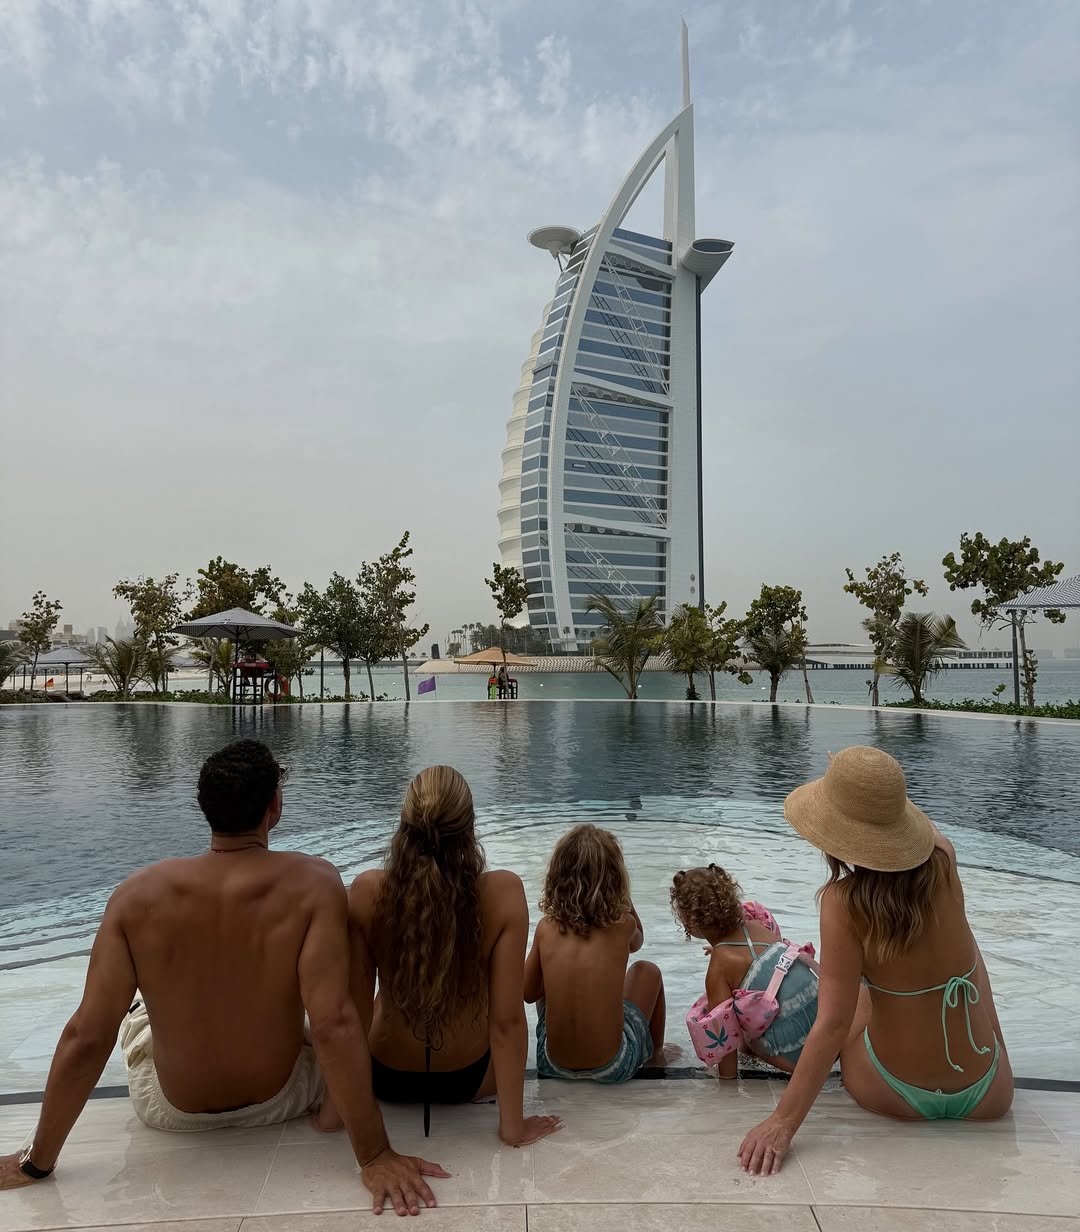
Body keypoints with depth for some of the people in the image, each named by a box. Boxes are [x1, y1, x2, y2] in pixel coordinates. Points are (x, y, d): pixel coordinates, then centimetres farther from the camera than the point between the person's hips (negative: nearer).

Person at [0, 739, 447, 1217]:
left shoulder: (138, 893, -20)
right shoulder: (313, 882, -26)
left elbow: (86, 1038, -18)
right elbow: (334, 1026, -31)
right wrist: (375, 1156, -23)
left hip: (170, 1110, 2)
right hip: (281, 1100, -1)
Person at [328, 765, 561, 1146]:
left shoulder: (367, 891, -25)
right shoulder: (504, 892, -28)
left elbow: (355, 1014, -18)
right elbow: (507, 1020, -25)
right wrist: (514, 1125, -14)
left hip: (387, 1077, 2)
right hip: (470, 1079, -1)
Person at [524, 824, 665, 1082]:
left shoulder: (546, 928, -9)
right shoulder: (622, 925, -12)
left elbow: (528, 993, 5)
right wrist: (620, 896, 8)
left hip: (552, 1065, 2)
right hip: (612, 1067, -1)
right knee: (647, 971, 23)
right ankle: (656, 1052, 42)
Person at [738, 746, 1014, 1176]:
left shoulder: (843, 900, -26)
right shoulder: (943, 859, -17)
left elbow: (833, 1023, -27)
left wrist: (783, 1121, -24)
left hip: (897, 1099, -2)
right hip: (989, 1098, 3)